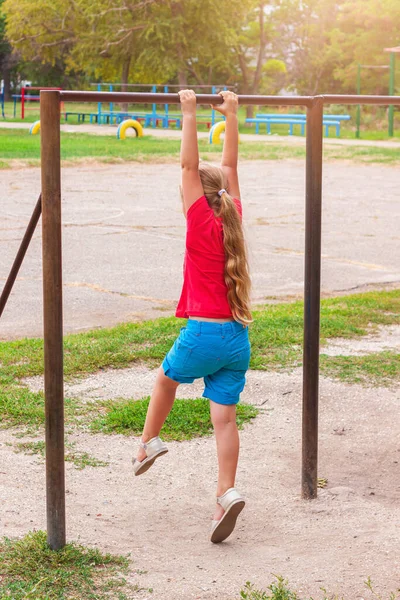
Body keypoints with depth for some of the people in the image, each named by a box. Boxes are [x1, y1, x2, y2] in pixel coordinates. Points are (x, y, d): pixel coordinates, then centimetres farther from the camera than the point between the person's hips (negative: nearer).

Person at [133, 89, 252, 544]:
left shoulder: (202, 224, -7)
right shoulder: (232, 221, 7)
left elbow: (189, 166, -9)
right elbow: (229, 167, 17)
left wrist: (189, 113, -7)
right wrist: (231, 114, 21)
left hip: (204, 333, -5)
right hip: (238, 336, 5)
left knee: (167, 376, 26)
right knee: (225, 418, 2)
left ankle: (149, 442, 35)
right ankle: (226, 494, -7)